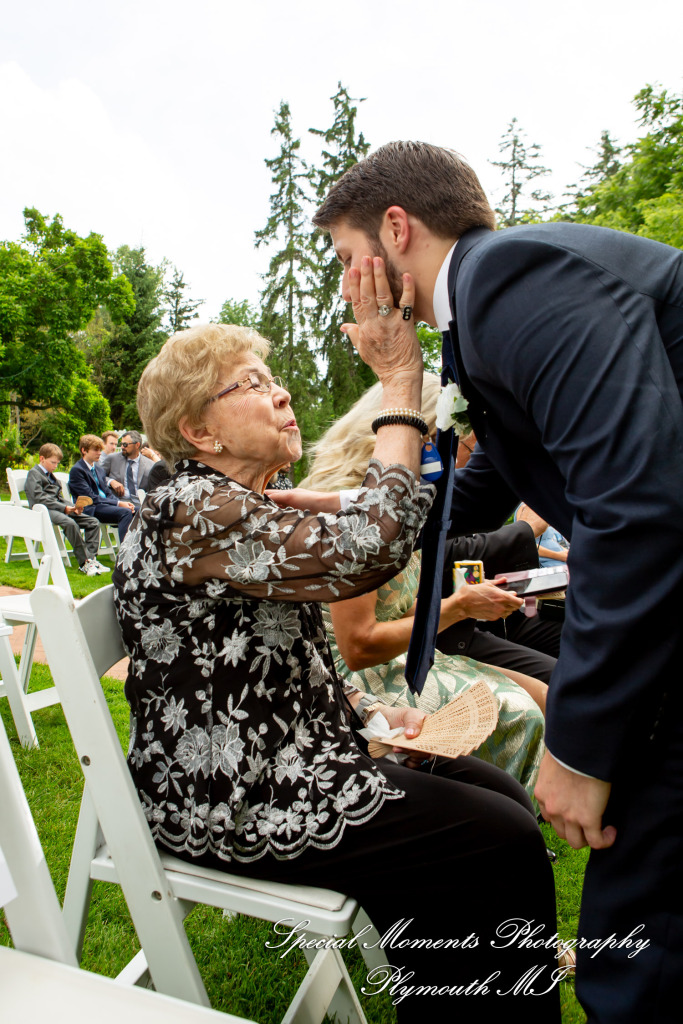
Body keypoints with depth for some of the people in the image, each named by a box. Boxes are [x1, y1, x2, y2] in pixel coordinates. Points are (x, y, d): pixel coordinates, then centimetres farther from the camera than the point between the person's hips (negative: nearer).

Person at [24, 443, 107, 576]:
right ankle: (84, 562, -33)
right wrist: (64, 508, -17)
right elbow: (40, 498, -13)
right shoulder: (34, 473, 1)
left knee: (93, 522, -6)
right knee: (70, 523, -37)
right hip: (44, 510, -9)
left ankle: (91, 558, -16)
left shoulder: (51, 476, 30)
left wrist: (72, 507, 3)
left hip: (59, 508, 9)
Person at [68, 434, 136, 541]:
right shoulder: (76, 470, -4)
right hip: (90, 509, -8)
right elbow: (91, 498, -13)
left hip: (105, 505, 8)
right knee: (125, 512, -30)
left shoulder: (98, 469, 22)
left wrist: (123, 503, -4)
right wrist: (118, 503, -17)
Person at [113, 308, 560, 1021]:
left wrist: (371, 714, 2)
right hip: (239, 801, -9)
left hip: (290, 752, 10)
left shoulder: (239, 509, 11)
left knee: (503, 795, 7)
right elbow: (364, 551, -34)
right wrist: (401, 381, -28)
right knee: (506, 844, -10)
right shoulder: (192, 512, -21)